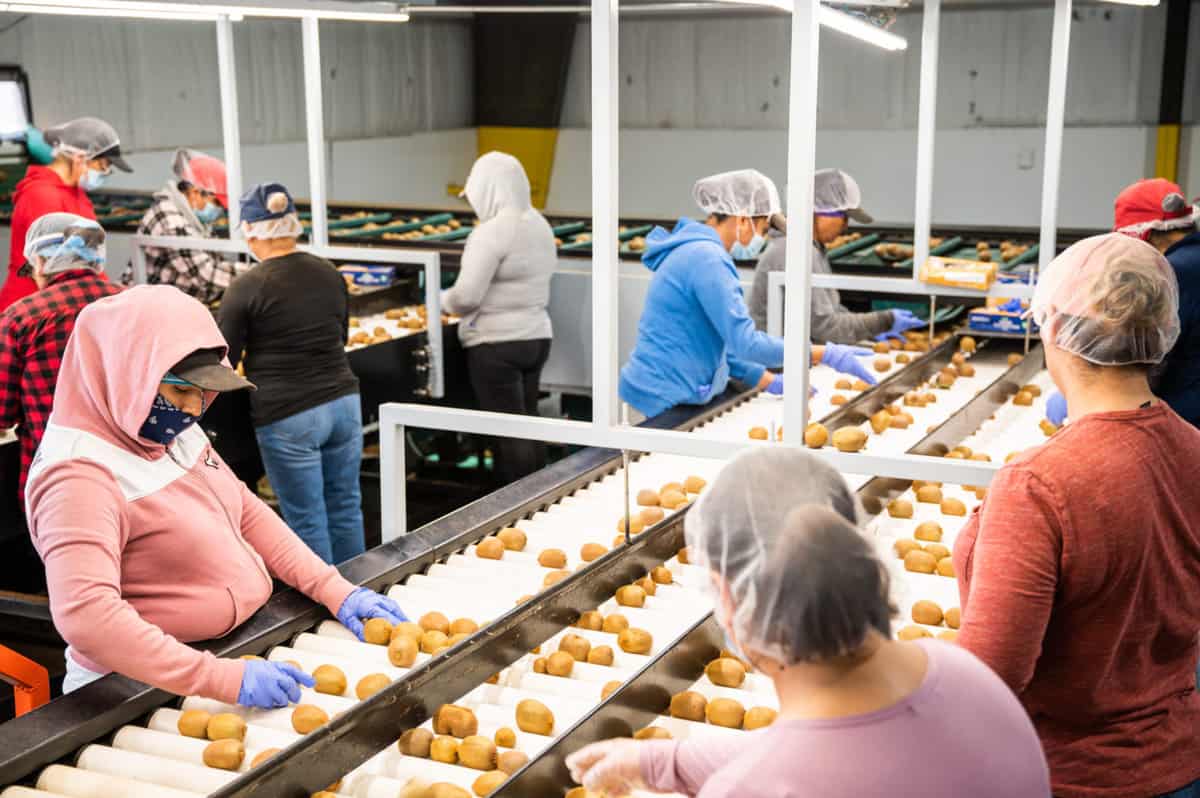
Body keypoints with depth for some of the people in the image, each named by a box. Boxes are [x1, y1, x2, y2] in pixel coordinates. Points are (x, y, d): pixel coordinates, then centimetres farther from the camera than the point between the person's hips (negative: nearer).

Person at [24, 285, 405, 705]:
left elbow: (247, 512, 15)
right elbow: (84, 616, -29)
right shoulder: (81, 476, -19)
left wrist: (334, 590, 3)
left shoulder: (175, 433, 6)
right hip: (147, 687, -7)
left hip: (244, 648, 8)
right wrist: (225, 679, -33)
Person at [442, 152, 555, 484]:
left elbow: (466, 296, -19)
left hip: (497, 344, -8)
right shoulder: (540, 224, 8)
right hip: (537, 335, 8)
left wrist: (442, 300, -1)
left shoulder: (493, 231, -18)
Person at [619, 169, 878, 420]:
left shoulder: (696, 250, 12)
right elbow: (746, 342, -22)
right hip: (667, 402, -9)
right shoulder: (707, 259, -18)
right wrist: (826, 354, -18)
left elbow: (722, 339, 17)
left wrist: (771, 382, 11)